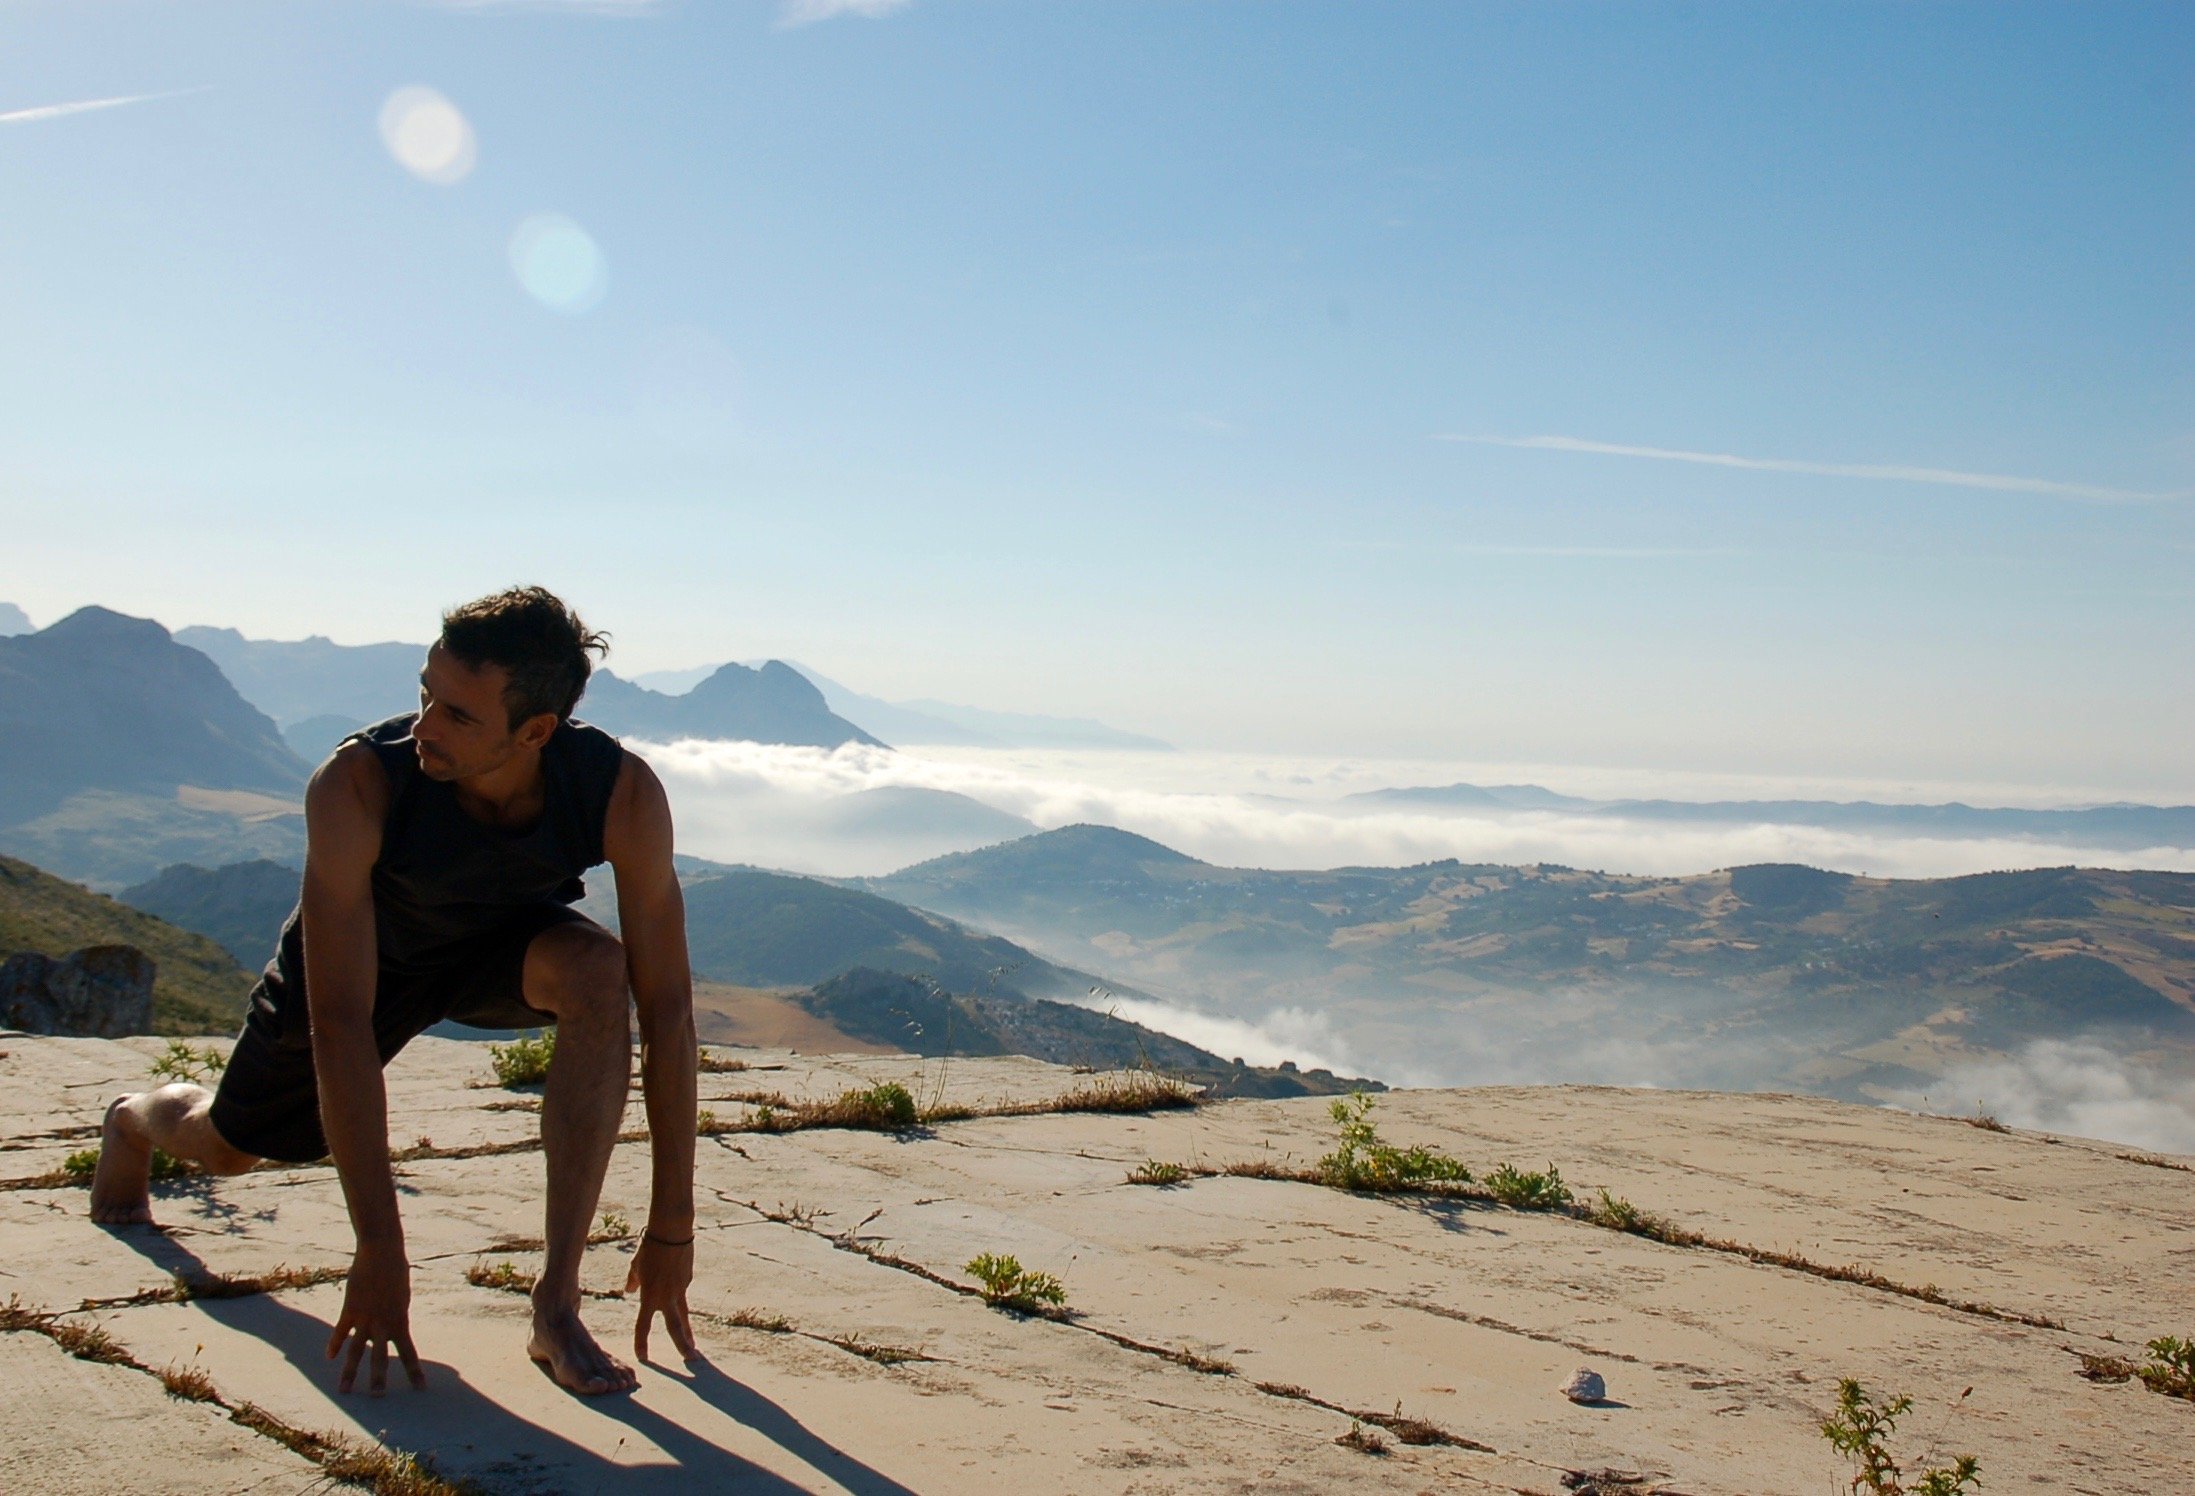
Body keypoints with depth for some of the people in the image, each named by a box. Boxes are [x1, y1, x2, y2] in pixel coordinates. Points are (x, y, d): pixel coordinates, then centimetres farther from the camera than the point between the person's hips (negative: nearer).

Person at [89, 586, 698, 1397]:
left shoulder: (623, 793, -37)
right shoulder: (356, 785, -40)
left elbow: (666, 1008, -30)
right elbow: (339, 1023, -38)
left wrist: (671, 1231, -29)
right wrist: (378, 1249, -38)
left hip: (505, 941, 0)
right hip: (363, 948, 0)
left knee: (597, 972, -34)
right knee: (228, 1145, 18)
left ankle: (556, 1303, -25)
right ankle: (132, 1120, 59)